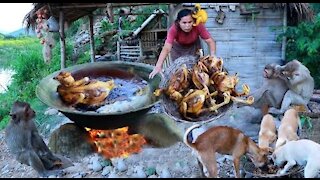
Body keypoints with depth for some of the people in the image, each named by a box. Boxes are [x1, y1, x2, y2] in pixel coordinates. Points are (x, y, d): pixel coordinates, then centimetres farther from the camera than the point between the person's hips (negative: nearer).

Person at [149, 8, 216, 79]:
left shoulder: (198, 26, -34)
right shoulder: (174, 29, -37)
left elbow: (210, 41, -29)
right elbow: (166, 48, -46)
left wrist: (213, 56, -48)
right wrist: (158, 67, -58)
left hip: (193, 46, 1)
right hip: (178, 47, -1)